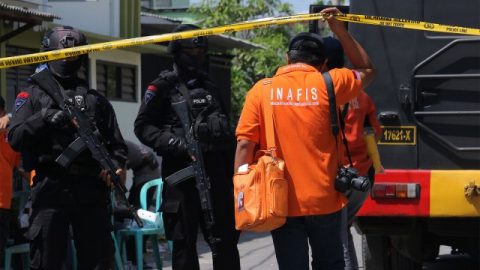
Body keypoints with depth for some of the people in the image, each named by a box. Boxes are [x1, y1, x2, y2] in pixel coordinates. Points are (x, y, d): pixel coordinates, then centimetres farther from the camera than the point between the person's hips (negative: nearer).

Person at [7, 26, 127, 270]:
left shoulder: (96, 99, 20)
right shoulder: (32, 95, 12)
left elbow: (116, 143, 17)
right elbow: (15, 139, 0)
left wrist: (116, 165, -3)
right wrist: (44, 118, -14)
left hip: (92, 188, 3)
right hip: (50, 188, -2)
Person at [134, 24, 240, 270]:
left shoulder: (210, 88, 20)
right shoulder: (163, 87, 1)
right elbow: (143, 127, -6)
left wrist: (231, 173, 17)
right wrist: (177, 144, -19)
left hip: (215, 174, 6)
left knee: (226, 239, 8)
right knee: (184, 242, -1)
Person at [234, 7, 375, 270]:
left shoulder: (261, 90, -1)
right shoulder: (328, 84, 0)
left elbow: (244, 145, -6)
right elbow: (366, 70, 20)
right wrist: (339, 30, 20)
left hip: (281, 203, 0)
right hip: (324, 201, 0)